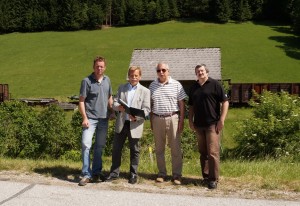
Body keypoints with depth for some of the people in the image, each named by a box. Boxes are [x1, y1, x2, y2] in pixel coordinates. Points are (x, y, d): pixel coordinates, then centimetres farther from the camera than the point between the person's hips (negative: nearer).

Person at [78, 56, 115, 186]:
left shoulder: (107, 80, 8)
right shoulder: (87, 81, -7)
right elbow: (81, 101, -8)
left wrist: (112, 112, 10)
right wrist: (84, 118, -14)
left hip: (104, 118, 5)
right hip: (91, 118, -5)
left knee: (100, 146, 12)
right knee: (86, 144, -11)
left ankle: (96, 172, 23)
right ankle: (86, 174, -3)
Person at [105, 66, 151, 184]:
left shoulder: (145, 91, 3)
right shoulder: (121, 88, 13)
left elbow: (146, 109, -4)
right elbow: (114, 103, 8)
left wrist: (137, 116, -22)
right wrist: (118, 107, -16)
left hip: (135, 125, -2)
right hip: (121, 123, 3)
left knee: (134, 150, 6)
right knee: (116, 148, 6)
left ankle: (133, 174, 19)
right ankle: (114, 173, 19)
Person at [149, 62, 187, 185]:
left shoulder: (176, 85, 0)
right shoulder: (152, 85, 8)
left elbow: (181, 104, 0)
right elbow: (150, 104, 11)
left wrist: (181, 121, -6)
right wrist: (151, 121, 7)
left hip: (172, 118, -3)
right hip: (157, 119, 3)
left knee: (175, 148, 0)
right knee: (159, 149, 9)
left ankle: (177, 175, 10)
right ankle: (161, 173, 20)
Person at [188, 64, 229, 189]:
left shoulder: (215, 84, -3)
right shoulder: (193, 87, 14)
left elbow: (225, 102, -5)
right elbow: (191, 106, 20)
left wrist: (222, 120, -11)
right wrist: (190, 120, 10)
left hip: (212, 124, -6)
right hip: (199, 125, 6)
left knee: (213, 152, -7)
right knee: (203, 152, 11)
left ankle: (213, 179, 0)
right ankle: (205, 176, 20)